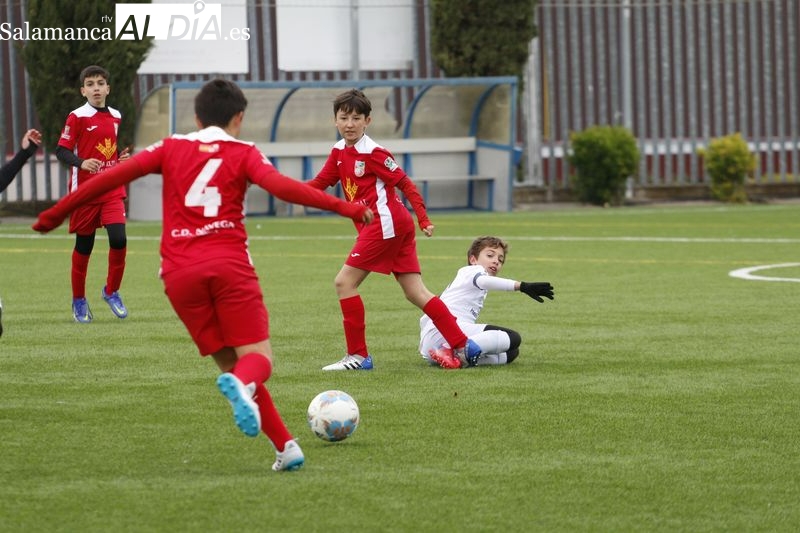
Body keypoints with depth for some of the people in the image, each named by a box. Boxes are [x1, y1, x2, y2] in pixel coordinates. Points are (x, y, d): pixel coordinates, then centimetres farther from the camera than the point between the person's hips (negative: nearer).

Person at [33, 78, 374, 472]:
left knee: (229, 362, 11)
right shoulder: (243, 154, 8)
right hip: (229, 264, -3)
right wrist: (343, 207, -10)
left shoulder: (171, 149, 15)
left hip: (179, 273, 3)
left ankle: (285, 446, 2)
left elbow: (115, 175, 7)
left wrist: (56, 213, 12)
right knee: (258, 356, -2)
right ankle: (243, 385, -40)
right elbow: (281, 186, -10)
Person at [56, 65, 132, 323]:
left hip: (113, 190, 3)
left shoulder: (116, 116, 10)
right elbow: (61, 151, -10)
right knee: (83, 246, 5)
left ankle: (112, 291, 8)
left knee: (119, 239, -13)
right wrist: (82, 163, -27)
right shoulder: (77, 117, -6)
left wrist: (123, 157, 3)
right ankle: (79, 300, 20)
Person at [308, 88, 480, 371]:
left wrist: (423, 220, -11)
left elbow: (404, 182, -9)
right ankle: (462, 345, 2)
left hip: (385, 223, -9)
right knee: (415, 292, 5)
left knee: (344, 282, -6)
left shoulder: (372, 152, -10)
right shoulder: (340, 151, 14)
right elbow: (320, 183, 17)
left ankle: (358, 355, -3)